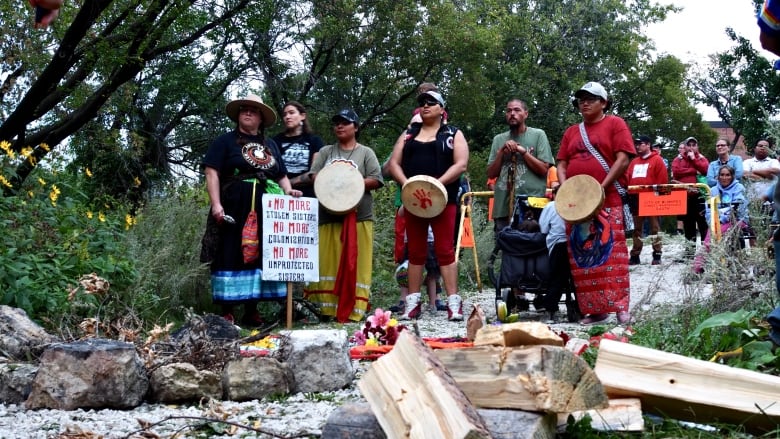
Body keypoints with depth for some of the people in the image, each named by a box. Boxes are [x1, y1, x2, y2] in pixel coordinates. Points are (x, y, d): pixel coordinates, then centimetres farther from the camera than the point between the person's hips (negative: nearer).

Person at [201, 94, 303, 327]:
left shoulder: (270, 145, 20)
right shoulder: (225, 141, 4)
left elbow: (282, 175, 23)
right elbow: (212, 172, -4)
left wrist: (288, 191, 2)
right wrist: (216, 204, -15)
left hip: (266, 211, 5)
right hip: (235, 209, -5)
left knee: (261, 256, 6)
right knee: (232, 255, -6)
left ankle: (252, 311, 13)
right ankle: (227, 312, -3)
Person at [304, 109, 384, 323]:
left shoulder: (365, 153, 9)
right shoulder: (326, 151, 17)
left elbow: (376, 180, 1)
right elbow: (314, 176, 7)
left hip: (358, 217, -2)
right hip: (328, 216, 2)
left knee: (355, 264, -4)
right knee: (327, 262, -1)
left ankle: (354, 309, -1)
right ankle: (327, 307, 4)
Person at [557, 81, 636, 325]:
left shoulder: (615, 124, 3)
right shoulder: (571, 132, 18)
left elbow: (623, 158, -7)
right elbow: (562, 164, 16)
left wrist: (602, 188, -14)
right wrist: (565, 189, -3)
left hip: (608, 200, -5)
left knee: (612, 252, -9)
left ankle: (620, 307, -8)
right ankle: (593, 309, 9)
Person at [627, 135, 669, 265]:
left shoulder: (657, 160, 0)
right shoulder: (634, 162, 18)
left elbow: (662, 179, -7)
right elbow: (628, 178, 16)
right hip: (636, 199, 6)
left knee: (654, 227, -1)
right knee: (636, 228, 8)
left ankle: (657, 255, 1)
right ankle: (635, 255, 11)